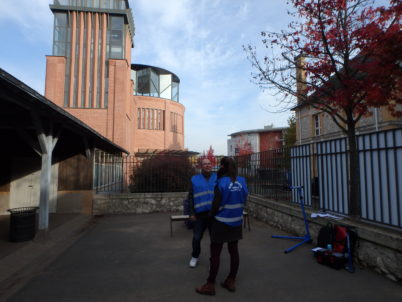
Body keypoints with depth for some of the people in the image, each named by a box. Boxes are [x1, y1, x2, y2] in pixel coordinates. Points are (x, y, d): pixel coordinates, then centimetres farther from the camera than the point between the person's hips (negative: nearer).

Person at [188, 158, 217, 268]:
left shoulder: (217, 178, 3)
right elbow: (190, 197, 1)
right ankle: (195, 257, 32)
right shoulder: (195, 179, 2)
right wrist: (192, 213, -3)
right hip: (200, 214, 0)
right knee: (196, 238, 8)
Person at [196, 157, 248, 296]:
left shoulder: (221, 183, -19)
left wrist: (211, 214, 5)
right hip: (236, 222, 6)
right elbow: (243, 201, 6)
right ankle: (231, 282, 26)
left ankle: (210, 285, 13)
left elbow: (216, 204, -14)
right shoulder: (242, 182, -2)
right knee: (234, 251, 14)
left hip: (222, 222, -6)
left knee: (215, 253, 4)